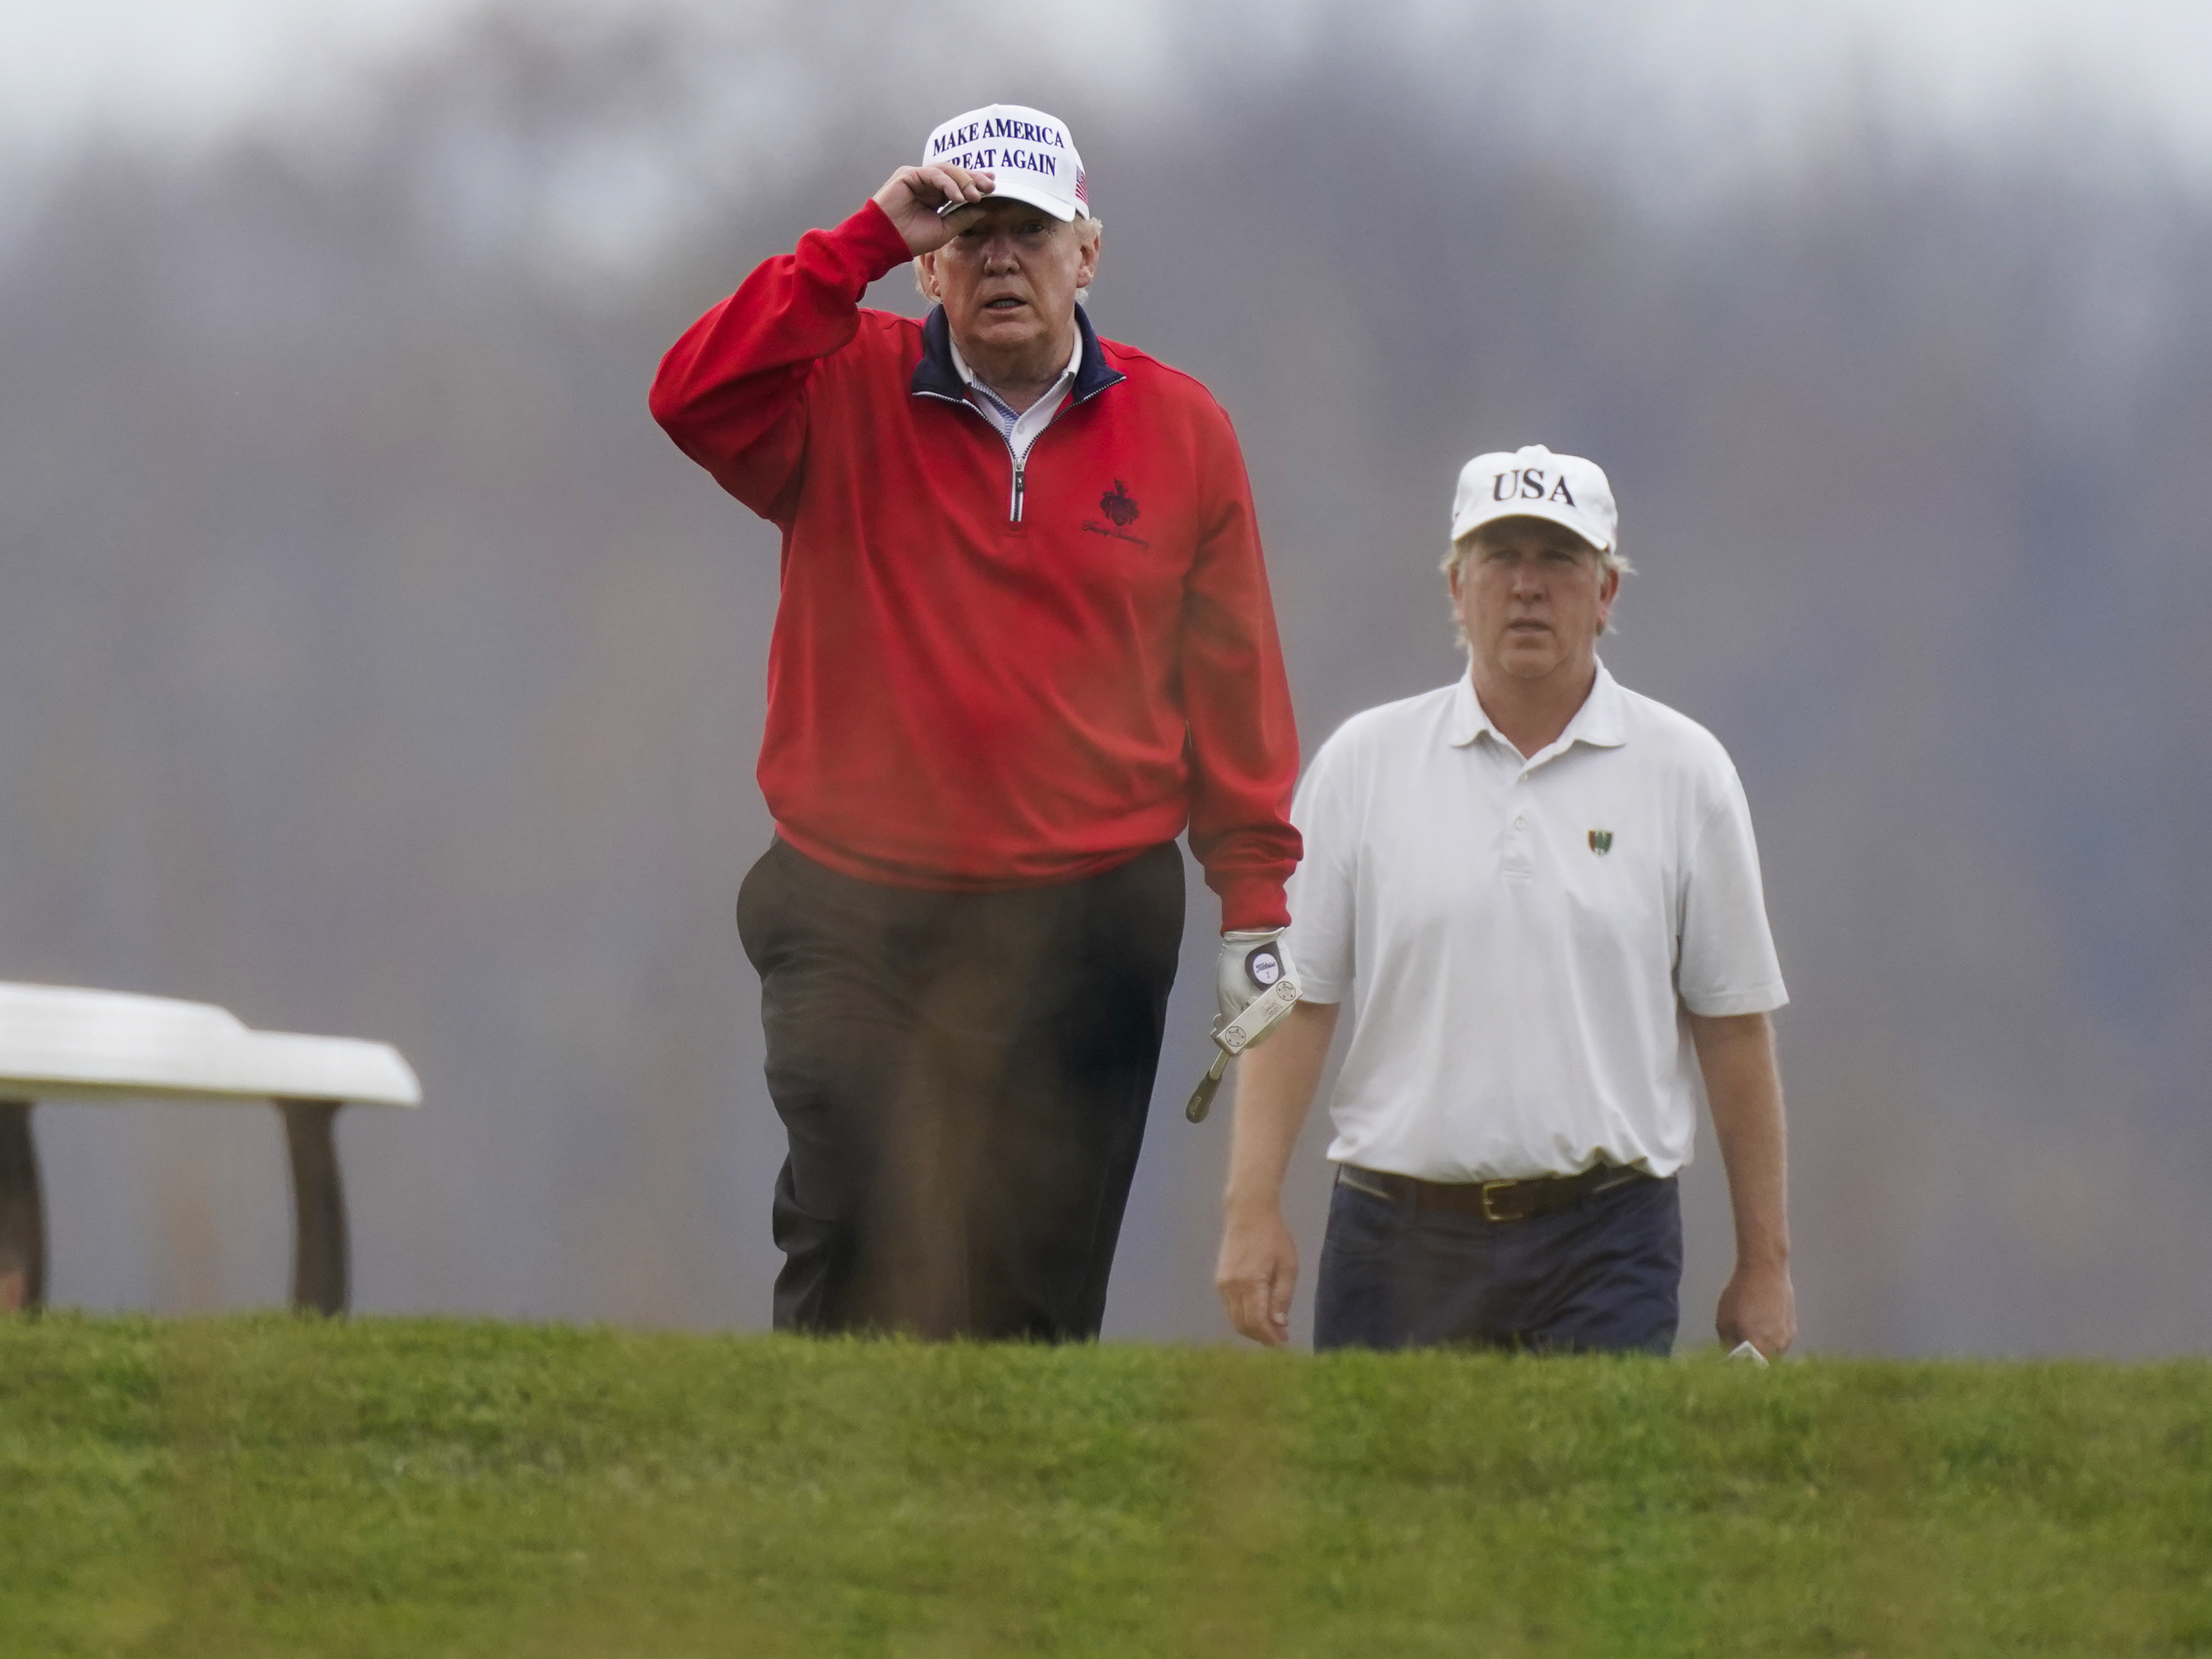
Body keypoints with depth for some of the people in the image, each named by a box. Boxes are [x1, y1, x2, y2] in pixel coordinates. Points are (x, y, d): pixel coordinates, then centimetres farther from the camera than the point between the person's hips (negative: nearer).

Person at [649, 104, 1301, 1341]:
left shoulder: (1179, 429, 6)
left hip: (1087, 941, 1)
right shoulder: (848, 399, 4)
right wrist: (868, 243, -16)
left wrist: (1257, 908, 4)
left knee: (1039, 1300, 4)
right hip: (855, 924, -1)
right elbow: (699, 400, -16)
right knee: (855, 1267, -12)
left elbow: (1233, 686, 8)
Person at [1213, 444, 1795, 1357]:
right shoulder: (1363, 762, 8)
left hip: (1605, 1245, -1)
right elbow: (1295, 997, 5)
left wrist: (1764, 1264, 5)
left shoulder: (1685, 773, 7)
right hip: (1401, 1237, 1)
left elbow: (1732, 1022, 7)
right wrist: (1253, 1210, -4)